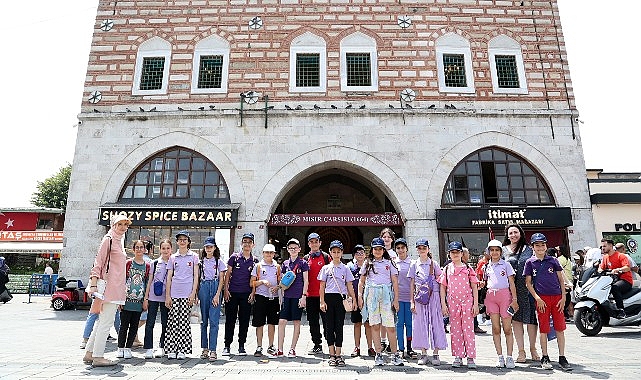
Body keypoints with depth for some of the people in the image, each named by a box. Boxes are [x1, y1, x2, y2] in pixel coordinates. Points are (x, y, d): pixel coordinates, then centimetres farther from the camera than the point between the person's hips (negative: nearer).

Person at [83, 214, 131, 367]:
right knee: (106, 322, -5)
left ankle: (89, 354, 24)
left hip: (116, 288, 10)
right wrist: (93, 285, -19)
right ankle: (98, 357, 3)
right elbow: (98, 263, -13)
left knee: (102, 322, 14)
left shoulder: (119, 241, 19)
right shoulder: (108, 239, -8)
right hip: (109, 286, -9)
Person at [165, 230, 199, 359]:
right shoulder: (173, 258, 10)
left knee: (184, 321, 0)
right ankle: (171, 349, 10)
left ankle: (182, 350, 8)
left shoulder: (193, 257, 6)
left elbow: (196, 276, 3)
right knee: (173, 321, 1)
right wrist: (167, 295, 3)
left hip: (187, 293, -2)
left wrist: (193, 293, -6)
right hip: (174, 293, 2)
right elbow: (169, 278, 9)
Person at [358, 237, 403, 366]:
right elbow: (361, 282, 15)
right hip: (371, 294, 1)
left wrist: (396, 299, 0)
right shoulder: (367, 264, 14)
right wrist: (360, 296, 5)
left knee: (390, 325, -5)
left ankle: (396, 354, 4)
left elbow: (395, 282, 7)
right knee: (375, 325, 1)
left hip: (386, 293, -1)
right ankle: (378, 354, 7)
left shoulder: (389, 263, 11)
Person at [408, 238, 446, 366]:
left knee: (435, 323, 0)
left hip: (433, 296, -1)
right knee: (420, 324, 2)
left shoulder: (434, 264, 5)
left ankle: (435, 353, 9)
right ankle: (423, 354, 12)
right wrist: (412, 301, 1)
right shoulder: (414, 264, 6)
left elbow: (440, 282, 6)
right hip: (419, 298, 1)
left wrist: (441, 300, -1)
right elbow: (412, 284, 6)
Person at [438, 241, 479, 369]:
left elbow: (474, 288, 4)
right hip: (453, 303, 2)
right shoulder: (447, 269, 6)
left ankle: (470, 358, 7)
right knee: (455, 331, 7)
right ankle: (458, 357, 16)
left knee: (468, 330, 0)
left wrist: (475, 304, -2)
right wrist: (443, 304, 0)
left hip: (467, 302, -2)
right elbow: (443, 287, 6)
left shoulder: (468, 269, 3)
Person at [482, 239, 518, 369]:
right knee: (495, 328, 3)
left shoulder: (506, 265, 4)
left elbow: (512, 283, 3)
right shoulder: (486, 267, 13)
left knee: (507, 328, -2)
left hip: (504, 295, -3)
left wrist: (514, 299, -4)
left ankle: (509, 357, 5)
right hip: (491, 296, 3)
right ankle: (500, 357, 8)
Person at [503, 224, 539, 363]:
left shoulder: (529, 249, 9)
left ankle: (533, 349, 19)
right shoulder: (504, 250, 9)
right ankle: (521, 351, 11)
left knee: (531, 318, 2)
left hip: (528, 288, 0)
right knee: (516, 319, 2)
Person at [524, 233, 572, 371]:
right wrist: (537, 298, -7)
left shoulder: (553, 260, 7)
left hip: (557, 296, 1)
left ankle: (562, 358, 14)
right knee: (544, 329, 3)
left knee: (560, 329, 4)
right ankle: (545, 358, 13)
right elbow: (528, 283, 3)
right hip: (542, 299, -1)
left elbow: (561, 280, 8)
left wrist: (563, 298, 0)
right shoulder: (530, 262, 4)